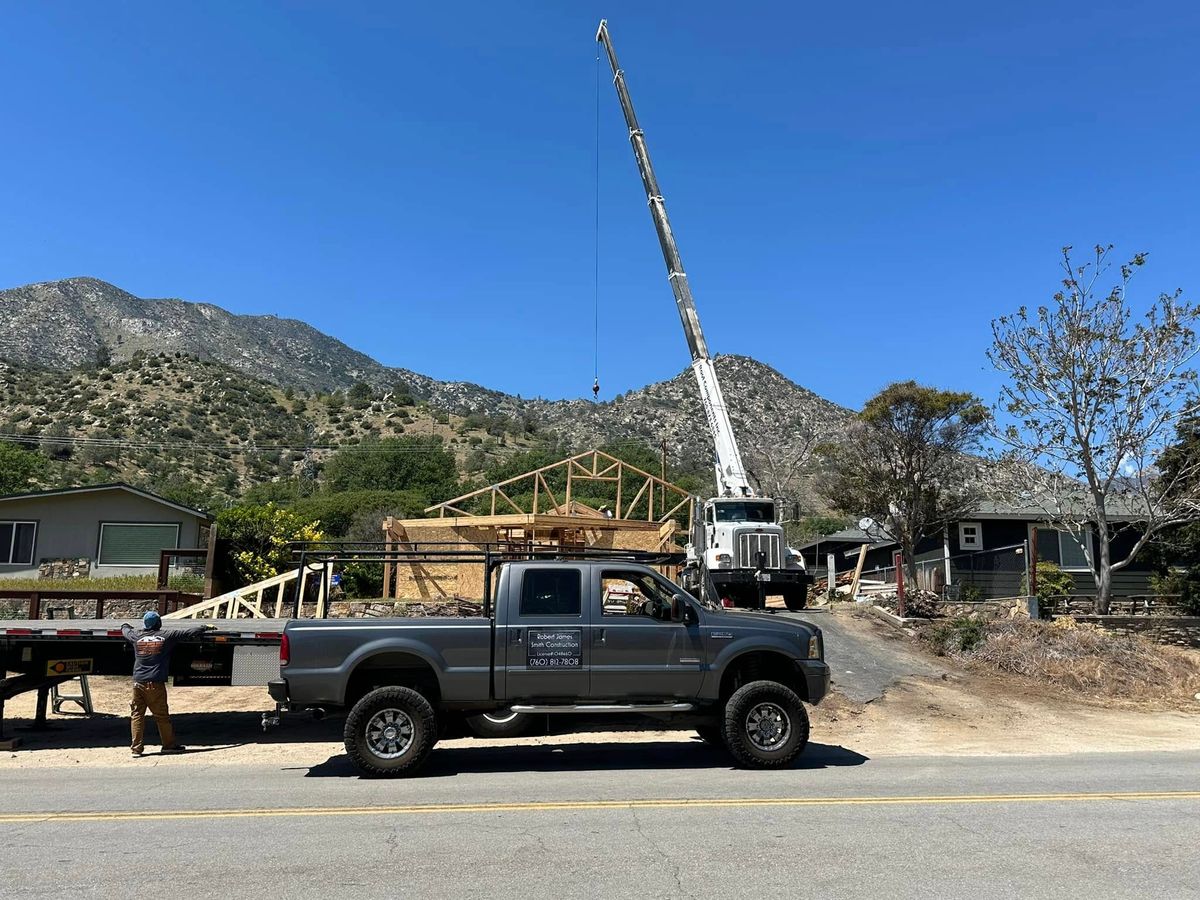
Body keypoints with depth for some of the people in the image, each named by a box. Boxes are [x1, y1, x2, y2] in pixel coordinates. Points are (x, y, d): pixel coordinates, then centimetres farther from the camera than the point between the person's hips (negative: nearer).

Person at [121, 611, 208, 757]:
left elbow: (125, 630, 27)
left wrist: (125, 626, 50)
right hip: (156, 684, -2)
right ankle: (169, 745, 15)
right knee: (162, 715, 6)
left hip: (139, 683, 3)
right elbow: (188, 632, 3)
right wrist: (205, 628, 17)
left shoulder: (137, 635, 5)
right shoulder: (166, 635, -2)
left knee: (137, 715, 9)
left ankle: (136, 748, 7)